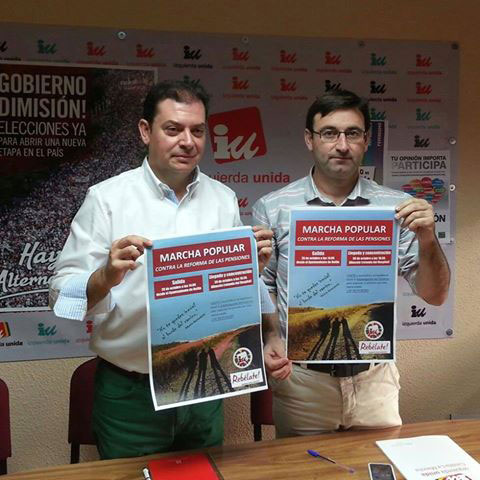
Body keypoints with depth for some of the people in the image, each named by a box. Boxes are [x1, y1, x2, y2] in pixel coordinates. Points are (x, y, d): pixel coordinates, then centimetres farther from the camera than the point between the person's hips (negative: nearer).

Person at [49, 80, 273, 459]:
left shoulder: (224, 199, 3)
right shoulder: (106, 198, -9)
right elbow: (63, 294, -11)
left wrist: (255, 265, -10)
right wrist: (107, 277, -31)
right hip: (129, 395, -3)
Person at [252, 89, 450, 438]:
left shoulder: (397, 209, -2)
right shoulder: (272, 209, -4)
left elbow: (435, 296, -1)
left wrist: (427, 240, -17)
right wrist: (271, 339, -14)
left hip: (374, 378, 1)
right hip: (300, 378, -1)